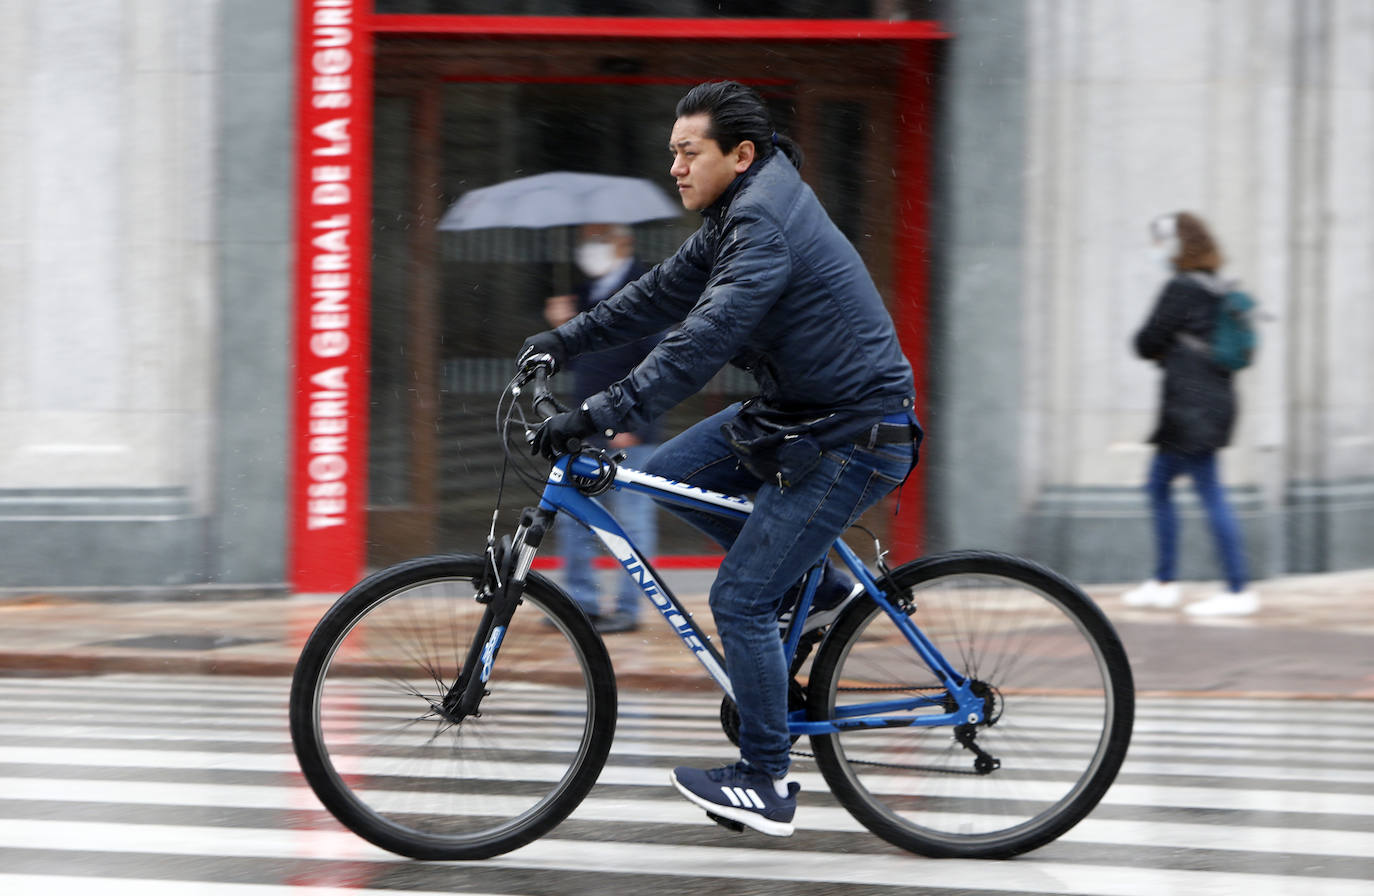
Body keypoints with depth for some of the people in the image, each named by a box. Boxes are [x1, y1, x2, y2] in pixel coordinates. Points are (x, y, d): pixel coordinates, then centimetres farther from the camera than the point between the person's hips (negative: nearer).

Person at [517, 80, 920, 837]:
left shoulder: (766, 223, -22)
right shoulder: (744, 214, 10)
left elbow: (704, 339, -31)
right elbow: (666, 293, 20)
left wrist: (603, 415, -34)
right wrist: (566, 341, 18)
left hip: (852, 438, -10)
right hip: (798, 410, 10)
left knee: (740, 598, -9)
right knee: (669, 475, 7)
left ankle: (765, 785, 2)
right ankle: (816, 586, 17)